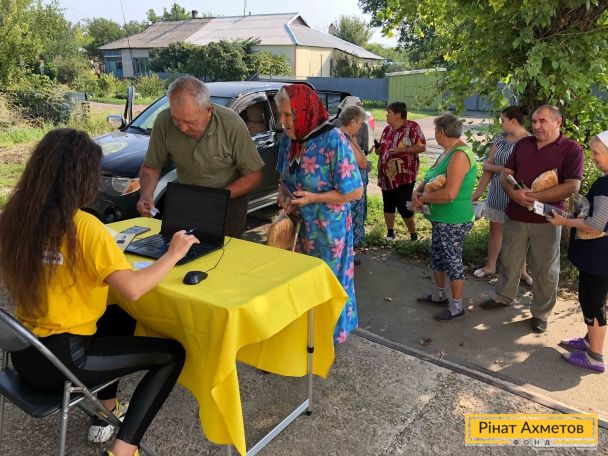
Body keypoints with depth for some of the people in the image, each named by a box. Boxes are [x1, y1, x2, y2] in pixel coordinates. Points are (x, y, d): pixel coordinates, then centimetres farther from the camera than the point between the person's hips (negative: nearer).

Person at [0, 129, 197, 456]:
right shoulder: (82, 226, -22)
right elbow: (132, 289, -30)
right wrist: (173, 254, -14)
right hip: (60, 360, -8)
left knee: (119, 319, 30)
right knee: (172, 353, 5)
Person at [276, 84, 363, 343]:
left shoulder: (333, 140, -21)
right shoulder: (289, 138, -3)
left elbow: (355, 192, -18)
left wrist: (313, 198, -21)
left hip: (329, 228, -6)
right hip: (299, 225, 6)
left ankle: (331, 331, 34)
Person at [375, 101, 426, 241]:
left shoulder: (412, 127, -8)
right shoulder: (387, 129, 12)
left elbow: (422, 147, -12)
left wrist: (401, 149, -19)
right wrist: (377, 148, -3)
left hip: (404, 175, -6)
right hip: (387, 174, 7)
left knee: (403, 206, -5)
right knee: (388, 204, 12)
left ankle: (414, 235, 13)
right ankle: (390, 233, 27)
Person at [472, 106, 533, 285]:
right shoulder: (500, 139, 5)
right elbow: (488, 166, 4)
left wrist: (491, 167, -9)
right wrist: (478, 191, 2)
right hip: (497, 192, 6)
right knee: (495, 229, 13)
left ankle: (522, 270, 22)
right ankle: (490, 266, 27)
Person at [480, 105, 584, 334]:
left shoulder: (571, 149, -7)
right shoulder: (523, 144, 7)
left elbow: (572, 186, -16)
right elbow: (505, 173, 5)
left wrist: (535, 197, -21)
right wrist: (514, 193, -16)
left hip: (546, 220, -4)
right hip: (515, 215, 4)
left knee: (545, 269, 8)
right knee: (509, 261, 18)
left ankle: (540, 313, 24)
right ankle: (503, 296, 38)